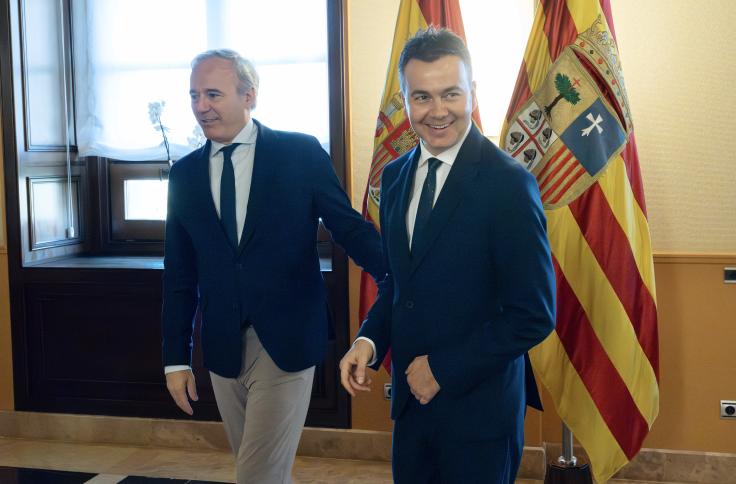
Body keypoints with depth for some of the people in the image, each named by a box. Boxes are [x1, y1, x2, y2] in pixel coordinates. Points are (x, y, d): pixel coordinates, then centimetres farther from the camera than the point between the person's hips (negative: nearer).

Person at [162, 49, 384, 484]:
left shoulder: (302, 153, -4)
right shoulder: (184, 174, 6)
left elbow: (351, 228, -2)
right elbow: (180, 275, 10)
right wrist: (177, 358, 8)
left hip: (286, 341, -4)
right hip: (222, 347, 4)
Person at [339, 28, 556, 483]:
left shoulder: (509, 184, -17)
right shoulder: (395, 176, 4)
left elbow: (534, 316, -17)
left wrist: (444, 368, -14)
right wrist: (369, 339, -4)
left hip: (478, 406, -6)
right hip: (411, 396, 6)